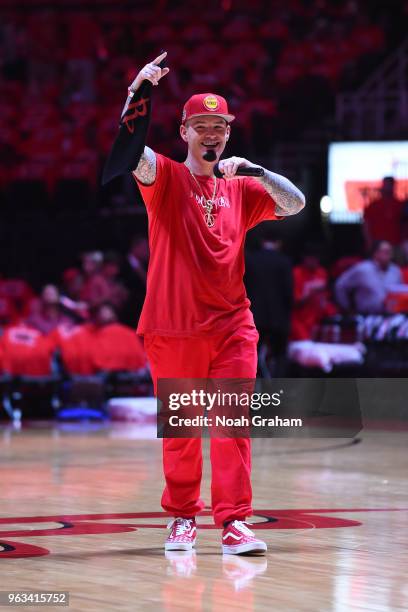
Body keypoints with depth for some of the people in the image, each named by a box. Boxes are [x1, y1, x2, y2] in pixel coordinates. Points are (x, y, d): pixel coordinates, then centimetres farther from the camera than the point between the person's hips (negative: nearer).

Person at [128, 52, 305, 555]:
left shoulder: (240, 190, 13)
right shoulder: (165, 178, 2)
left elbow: (296, 204, 4)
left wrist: (254, 171, -10)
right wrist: (138, 90, -31)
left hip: (231, 325, 2)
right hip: (172, 328, -2)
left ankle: (233, 522, -7)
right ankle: (182, 517, 19)